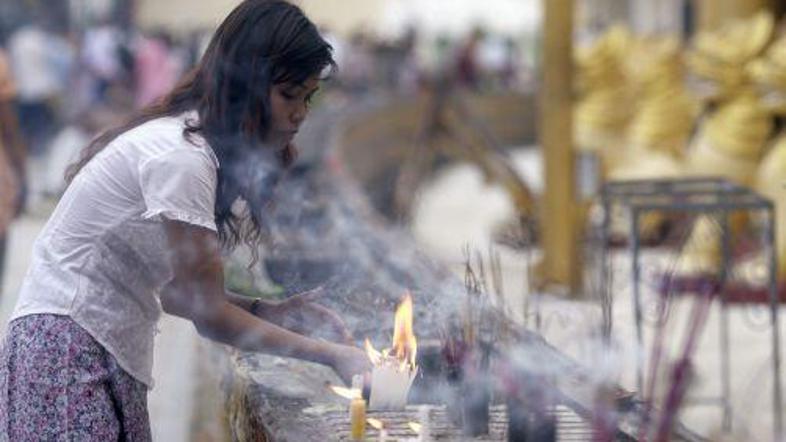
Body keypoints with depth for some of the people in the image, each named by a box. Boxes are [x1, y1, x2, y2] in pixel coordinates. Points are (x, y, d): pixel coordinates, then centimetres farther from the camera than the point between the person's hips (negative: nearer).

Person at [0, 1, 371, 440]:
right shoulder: (180, 156, -18)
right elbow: (209, 314, -15)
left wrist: (266, 312, -1)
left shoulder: (203, 150, 11)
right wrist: (330, 354, -12)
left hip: (111, 354, 9)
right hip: (67, 349, -9)